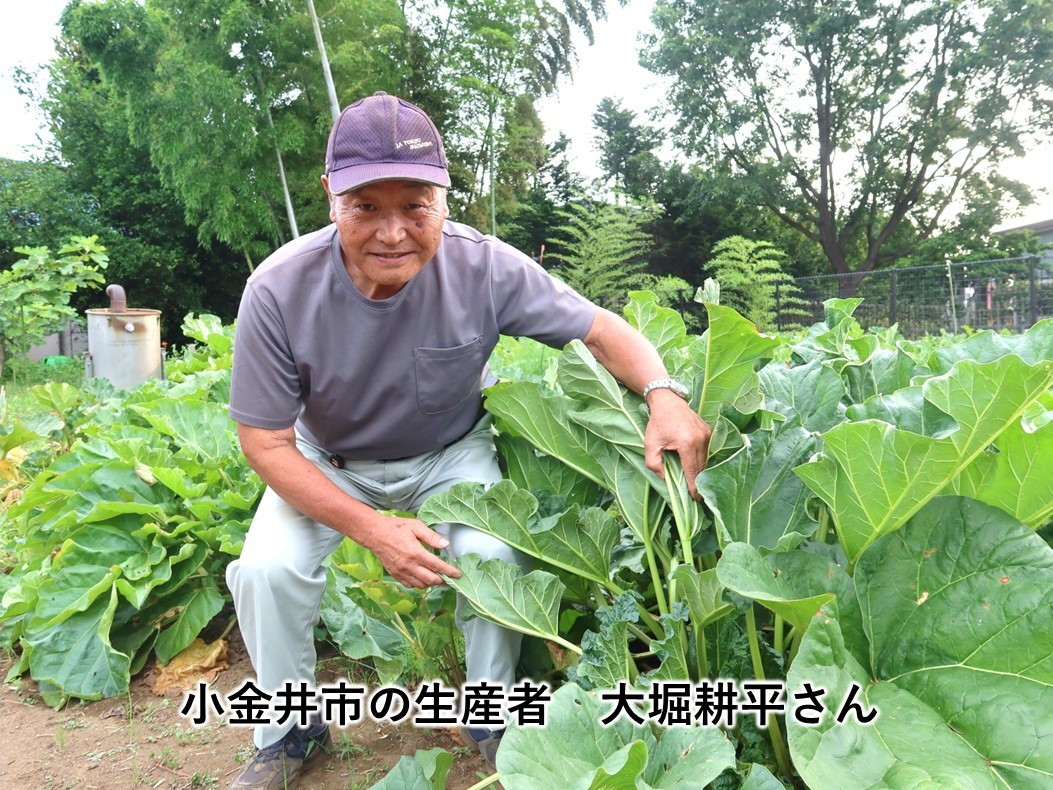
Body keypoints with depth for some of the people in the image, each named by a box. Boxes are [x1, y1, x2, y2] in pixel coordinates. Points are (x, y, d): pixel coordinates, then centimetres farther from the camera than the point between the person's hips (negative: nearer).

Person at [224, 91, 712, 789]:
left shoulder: (483, 267, -28)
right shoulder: (280, 291, -29)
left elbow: (600, 327, -18)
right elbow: (266, 442, -20)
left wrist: (663, 393, -39)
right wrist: (371, 528, -29)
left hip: (451, 451, 0)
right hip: (327, 461, 1)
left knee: (495, 555, -22)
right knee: (266, 571, -18)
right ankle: (289, 733, 13)